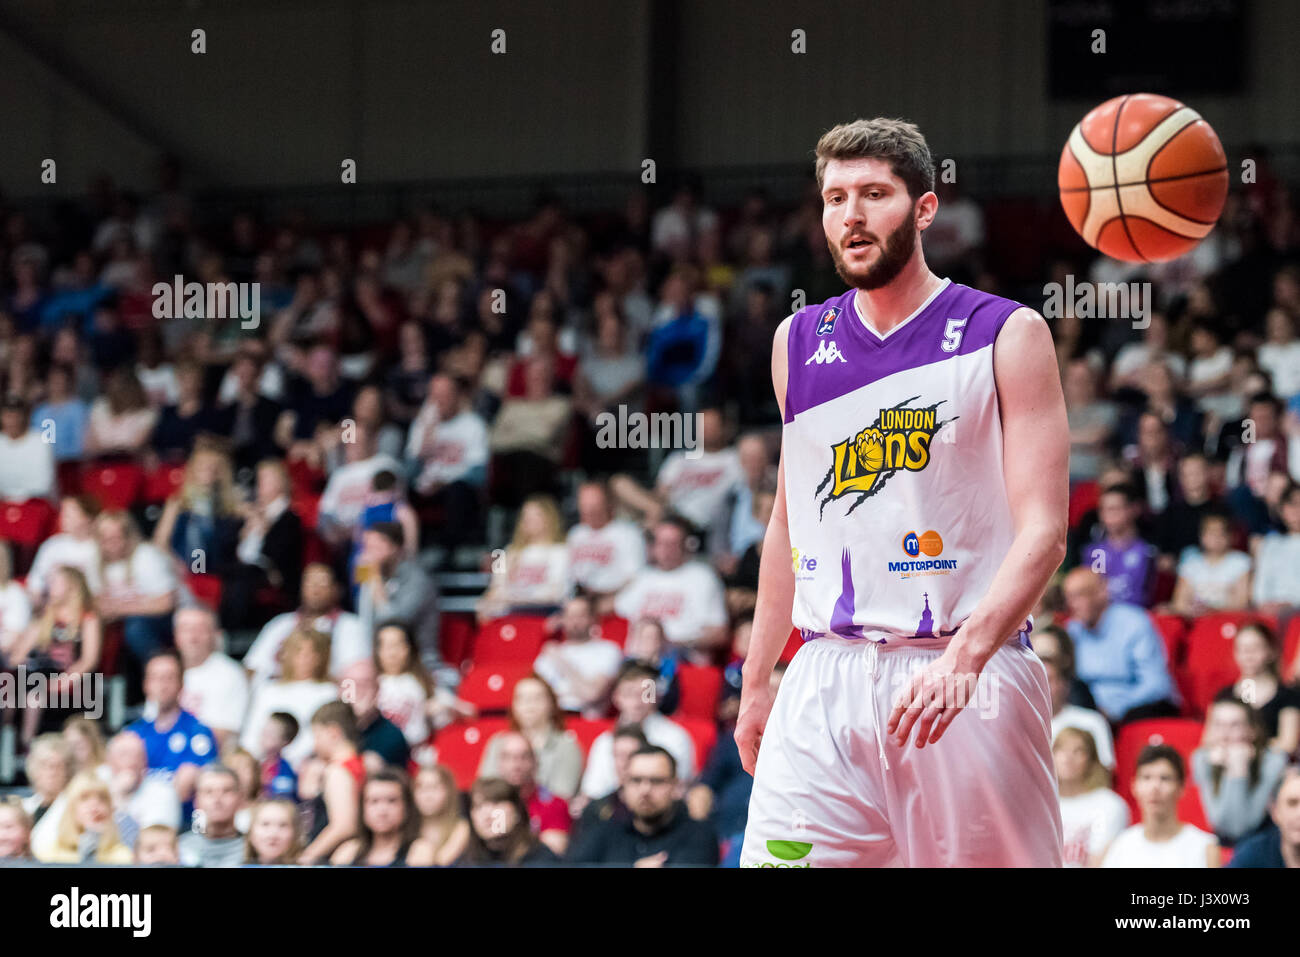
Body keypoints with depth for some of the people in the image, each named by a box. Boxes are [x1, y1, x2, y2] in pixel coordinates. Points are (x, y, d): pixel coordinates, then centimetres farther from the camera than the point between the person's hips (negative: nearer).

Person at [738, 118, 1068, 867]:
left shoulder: (1007, 336, -2)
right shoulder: (798, 342, 12)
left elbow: (1043, 531, -9)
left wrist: (963, 660, -23)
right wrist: (757, 679, 19)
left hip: (972, 680, -3)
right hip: (828, 678, 3)